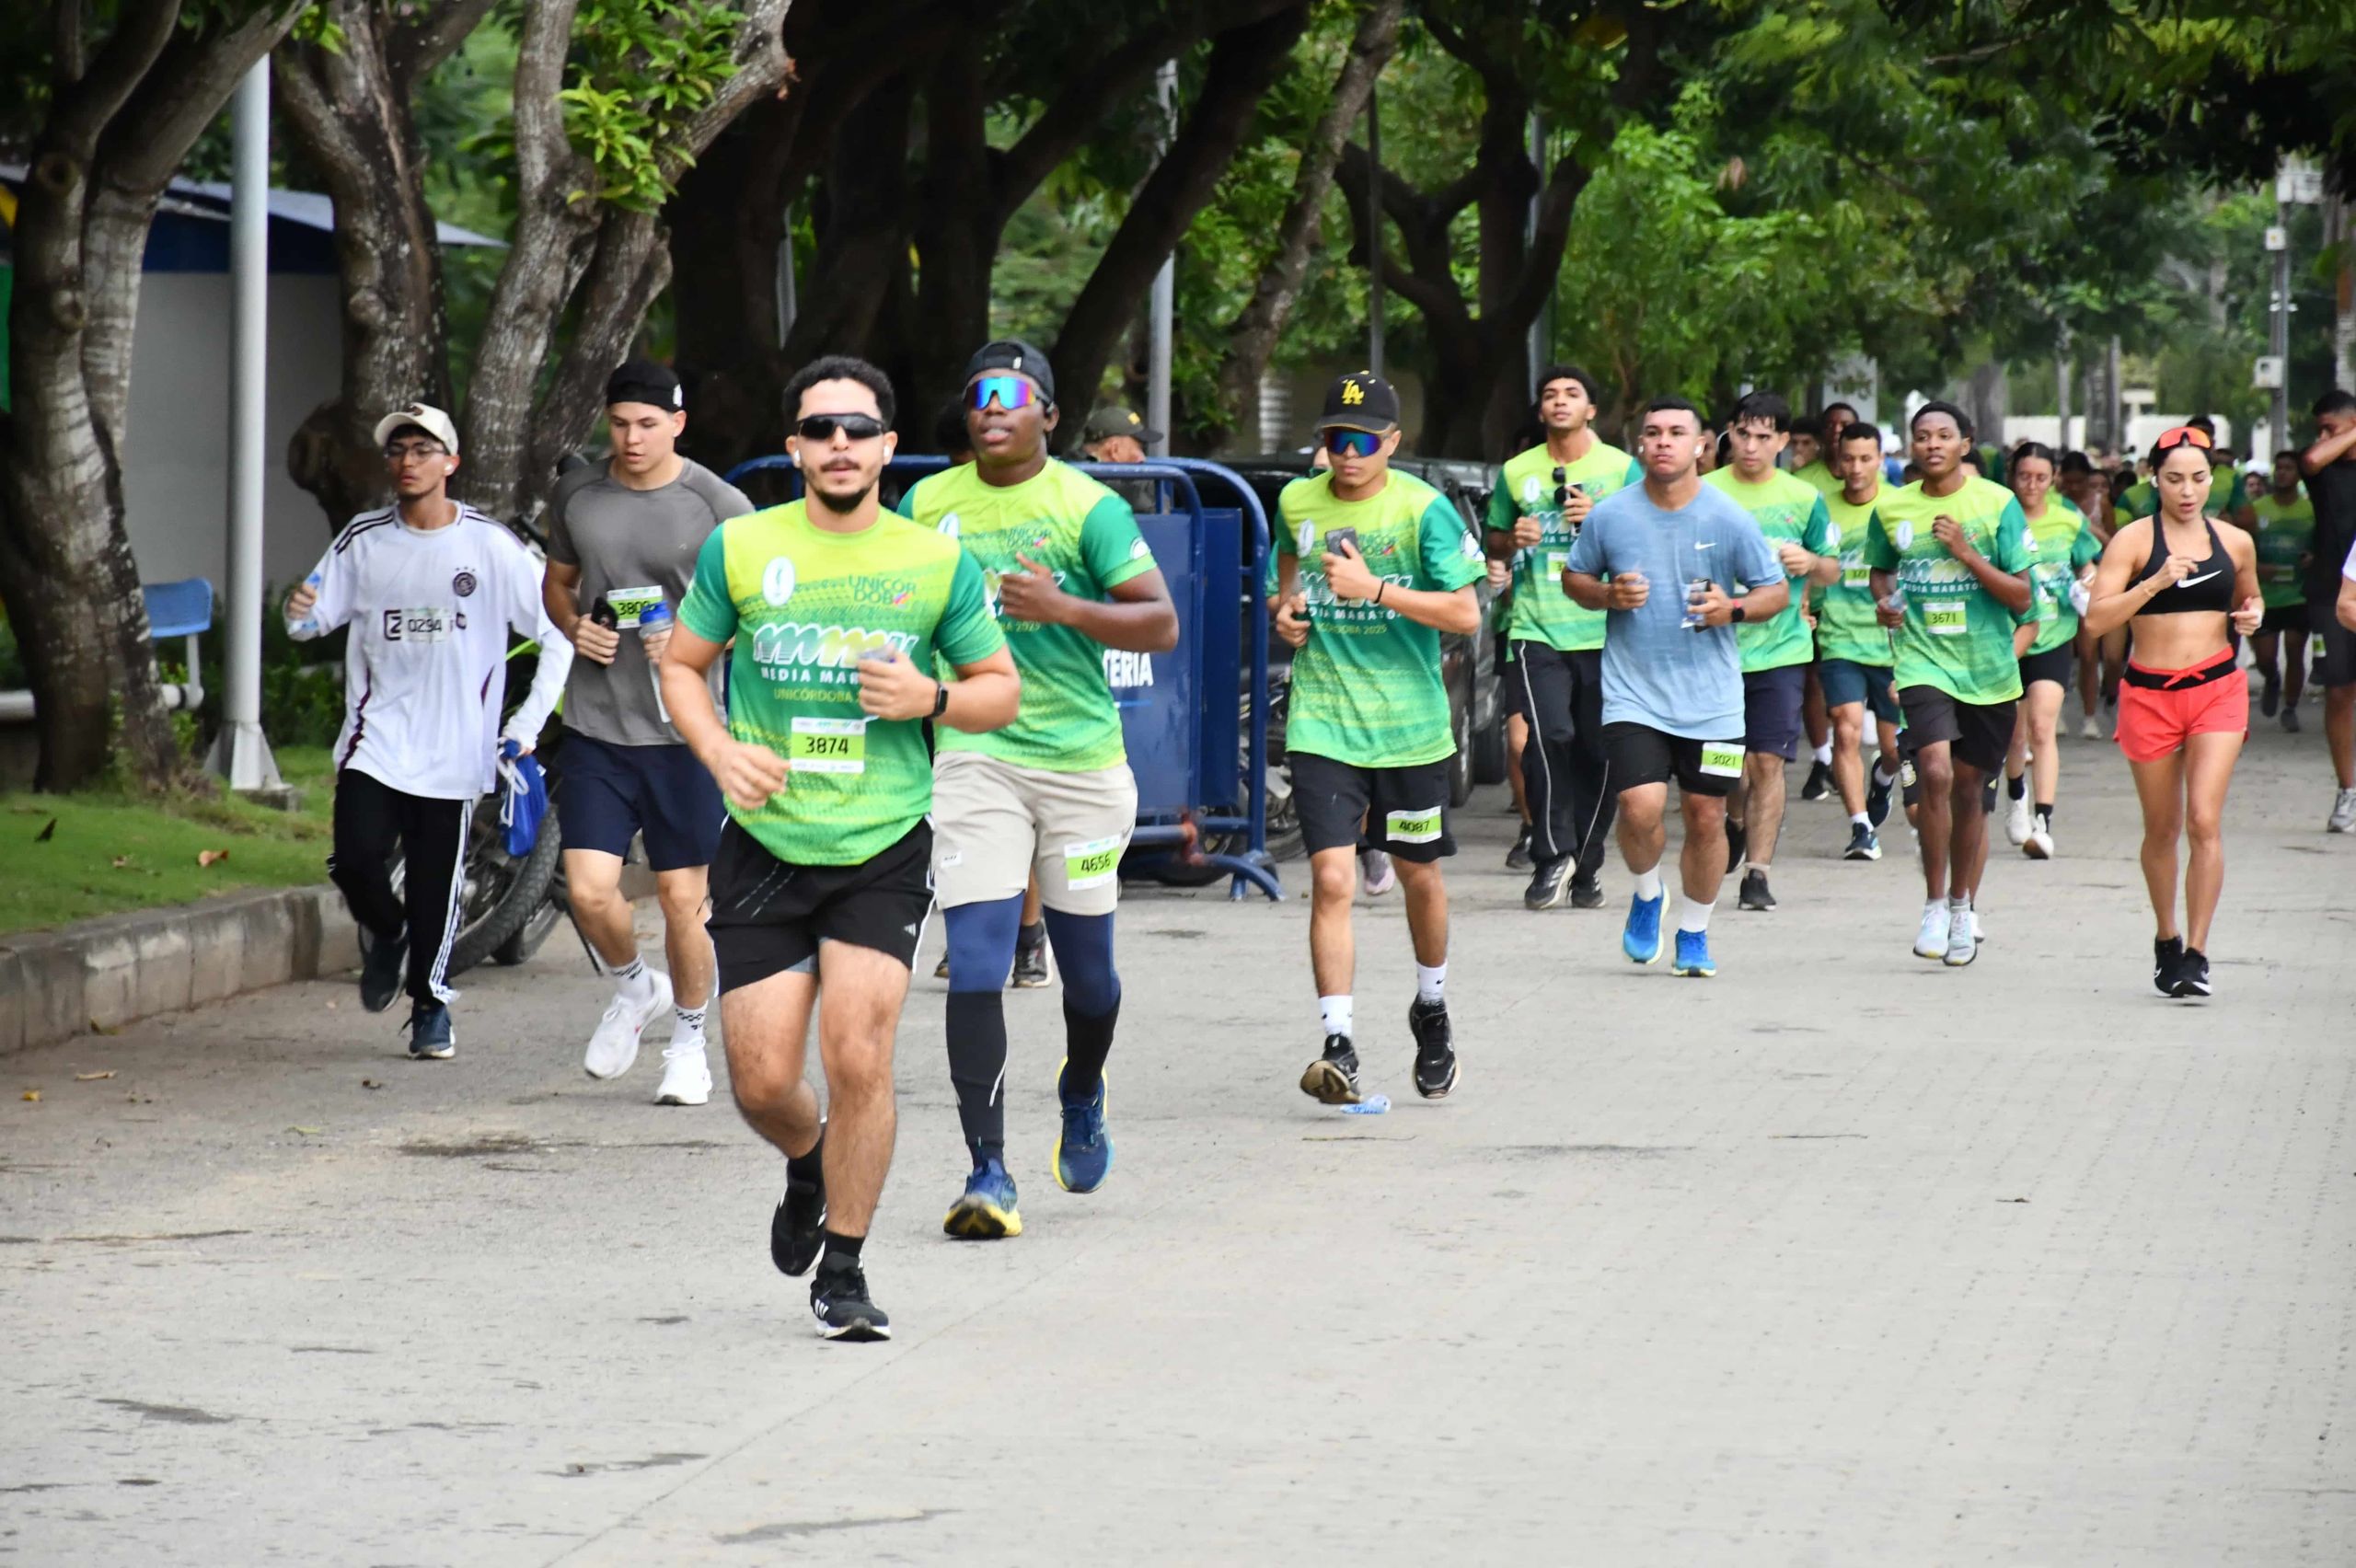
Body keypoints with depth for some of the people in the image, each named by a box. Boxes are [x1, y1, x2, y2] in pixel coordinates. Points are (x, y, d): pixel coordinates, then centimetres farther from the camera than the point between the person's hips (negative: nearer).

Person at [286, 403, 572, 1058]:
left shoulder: (491, 548, -3)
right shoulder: (364, 541, 4)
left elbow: (557, 634, 0)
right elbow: (313, 620, 11)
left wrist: (529, 723, -6)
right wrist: (299, 614, -14)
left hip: (454, 751, -1)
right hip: (376, 740, 1)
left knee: (437, 891, 1)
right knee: (356, 862, -14)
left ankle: (430, 1005, 22)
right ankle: (385, 932, 19)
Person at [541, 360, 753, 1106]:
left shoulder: (718, 506, -4)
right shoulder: (576, 495, 6)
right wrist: (574, 627, 0)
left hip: (685, 731, -2)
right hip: (595, 728, 2)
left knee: (682, 898, 3)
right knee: (589, 889, -7)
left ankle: (688, 1039, 23)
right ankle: (633, 988, 24)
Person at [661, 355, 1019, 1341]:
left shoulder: (937, 563, 2)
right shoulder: (740, 549, 1)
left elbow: (1002, 692, 9)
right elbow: (683, 665, 12)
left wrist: (930, 700, -12)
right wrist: (719, 751, -6)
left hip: (884, 850, -1)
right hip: (765, 847, 1)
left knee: (857, 1056, -14)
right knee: (762, 1082, 0)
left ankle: (843, 1272, 3)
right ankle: (809, 1161, 37)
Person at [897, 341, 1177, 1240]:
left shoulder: (1087, 507, -4)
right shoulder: (928, 505, 6)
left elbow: (1161, 624, -9)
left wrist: (1064, 608, -23)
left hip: (1080, 760, -1)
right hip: (973, 755, 1)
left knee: (1086, 960, 11)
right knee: (975, 963, -12)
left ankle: (1082, 1096, 44)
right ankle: (987, 1171, -11)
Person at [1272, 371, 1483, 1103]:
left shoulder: (1423, 509, -9)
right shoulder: (1297, 503, 2)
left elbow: (1466, 613, -13)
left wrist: (1376, 589, -22)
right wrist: (1284, 604, 3)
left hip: (1409, 725, -1)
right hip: (1323, 724, 1)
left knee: (1418, 874, 15)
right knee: (1331, 878, -14)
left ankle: (1432, 1008, 41)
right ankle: (1339, 1047, -15)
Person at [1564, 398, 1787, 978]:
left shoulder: (1730, 519, -4)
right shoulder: (1610, 516, -1)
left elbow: (1777, 591, 4)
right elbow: (1574, 577, 13)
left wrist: (1734, 609, -16)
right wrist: (1607, 594, -9)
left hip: (1711, 701, 1)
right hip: (1633, 695, -1)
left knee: (1706, 819, 5)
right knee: (1641, 808, -17)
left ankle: (1694, 933, 25)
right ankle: (1647, 895, 15)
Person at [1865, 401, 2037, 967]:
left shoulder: (1997, 504, -4)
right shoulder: (1891, 509, 3)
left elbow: (2022, 600, -6)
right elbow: (1880, 570, 23)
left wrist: (1966, 554, -16)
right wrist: (1885, 601, 1)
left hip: (1989, 669, 0)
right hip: (1924, 661, 0)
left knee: (1968, 788, 9)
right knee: (1936, 771, -21)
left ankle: (1962, 908, 29)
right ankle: (1934, 904, -7)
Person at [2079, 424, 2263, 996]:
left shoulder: (2235, 543, 6)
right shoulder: (2134, 540, -3)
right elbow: (2097, 617, -12)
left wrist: (2252, 615, 3)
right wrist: (2155, 582, -22)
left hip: (2217, 689, 1)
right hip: (2149, 693, -1)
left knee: (2205, 821, -13)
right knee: (2162, 830, 11)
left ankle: (2196, 952, -11)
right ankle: (2166, 940, 32)